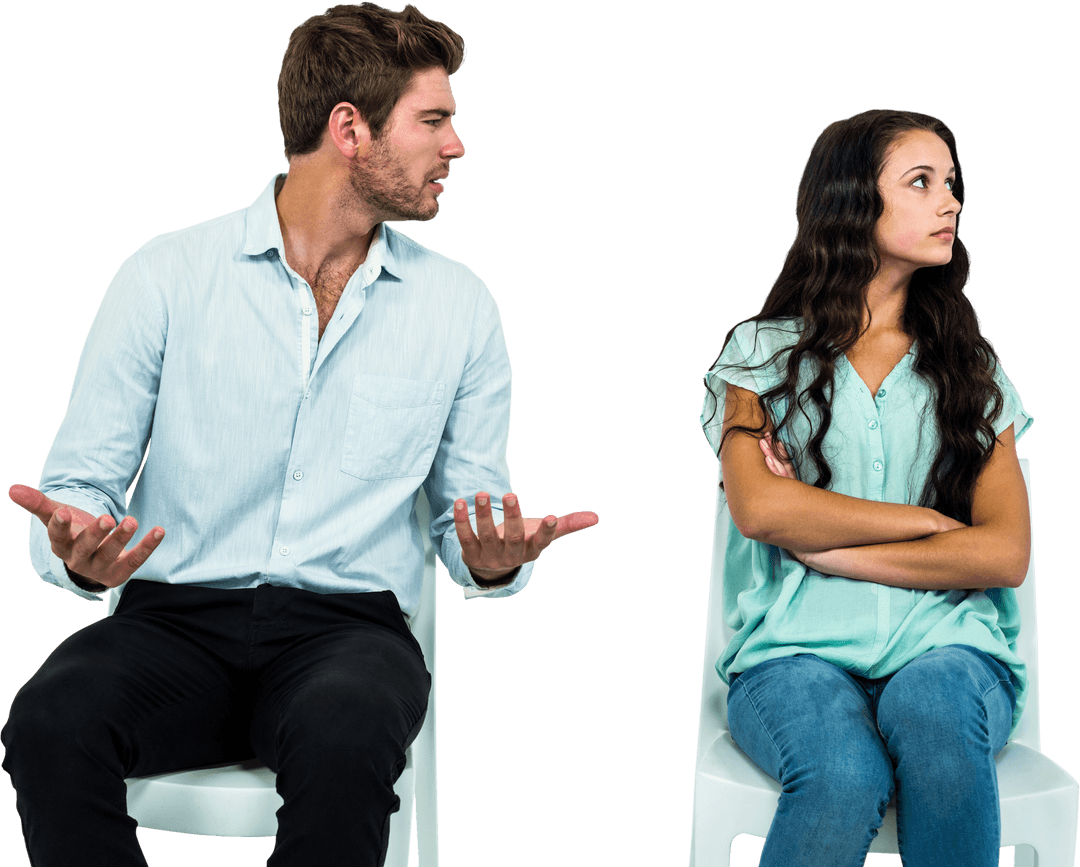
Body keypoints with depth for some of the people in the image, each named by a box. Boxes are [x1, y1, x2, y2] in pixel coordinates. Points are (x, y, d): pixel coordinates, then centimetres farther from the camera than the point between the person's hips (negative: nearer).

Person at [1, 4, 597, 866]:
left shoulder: (459, 304, 9)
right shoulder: (167, 275, 3)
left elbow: (468, 526, 13)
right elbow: (79, 480, 3)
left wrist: (495, 559, -12)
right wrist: (80, 552, -21)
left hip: (349, 629, 1)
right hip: (176, 624, 0)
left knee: (345, 737, -35)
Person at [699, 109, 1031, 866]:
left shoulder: (973, 369, 18)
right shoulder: (764, 352, 12)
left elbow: (1006, 553, 4)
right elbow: (759, 507, -6)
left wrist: (828, 547, -4)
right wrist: (928, 520, -2)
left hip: (942, 640, 2)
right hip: (797, 647, -1)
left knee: (937, 726, -36)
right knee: (844, 774, -36)